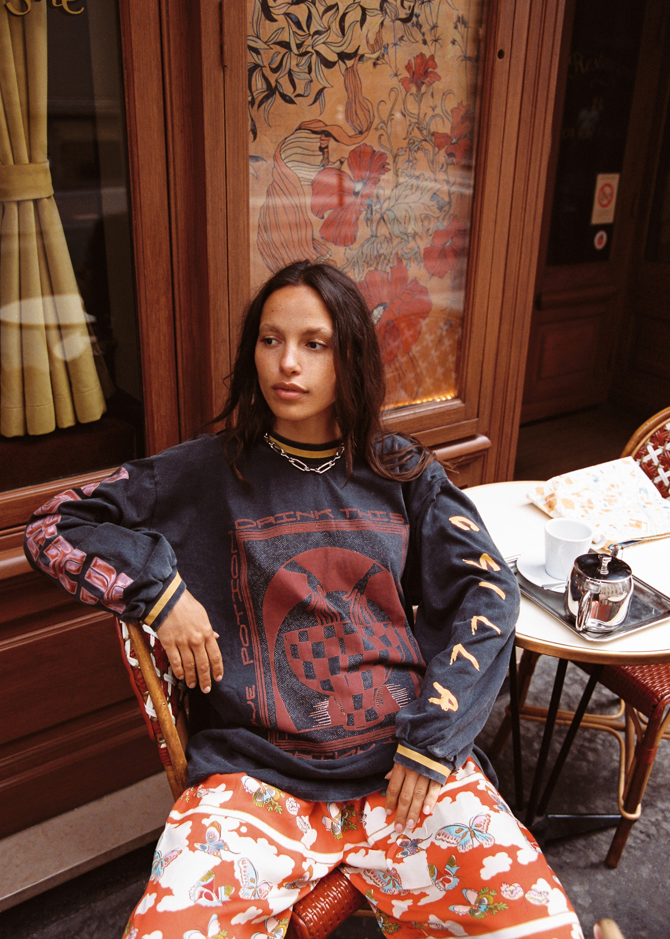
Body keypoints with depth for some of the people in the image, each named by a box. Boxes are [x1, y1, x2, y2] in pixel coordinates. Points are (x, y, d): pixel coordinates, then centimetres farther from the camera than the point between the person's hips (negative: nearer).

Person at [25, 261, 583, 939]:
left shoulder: (399, 471, 8)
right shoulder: (212, 472, 4)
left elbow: (488, 590, 3)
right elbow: (52, 526, 6)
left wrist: (432, 737, -7)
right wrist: (159, 589, -9)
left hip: (405, 761, 2)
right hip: (259, 772, -1)